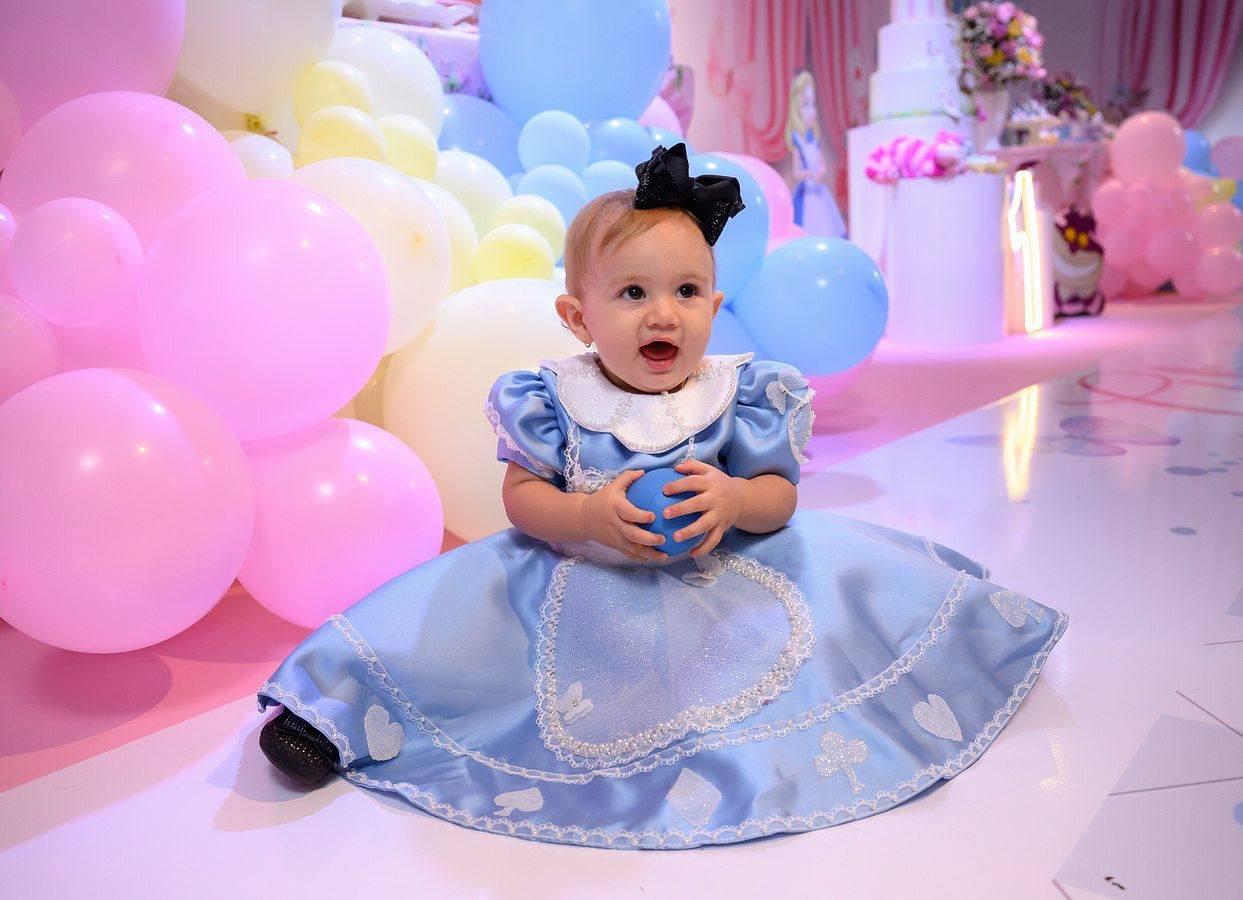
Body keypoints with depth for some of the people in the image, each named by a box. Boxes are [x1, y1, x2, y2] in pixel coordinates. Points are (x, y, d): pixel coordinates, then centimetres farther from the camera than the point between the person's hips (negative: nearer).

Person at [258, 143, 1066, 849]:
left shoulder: (740, 393, -7)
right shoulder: (554, 399, -9)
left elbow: (780, 497, -4)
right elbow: (522, 498, -7)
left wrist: (734, 500, -27)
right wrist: (588, 515, -26)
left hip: (720, 582, 1)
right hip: (581, 584, 0)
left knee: (858, 575, -1)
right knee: (449, 615, -11)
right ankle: (331, 715, 4)